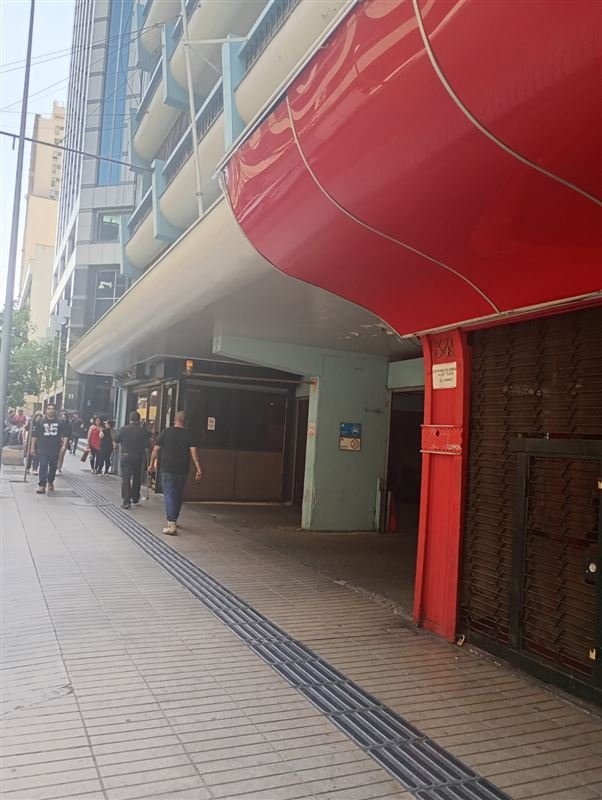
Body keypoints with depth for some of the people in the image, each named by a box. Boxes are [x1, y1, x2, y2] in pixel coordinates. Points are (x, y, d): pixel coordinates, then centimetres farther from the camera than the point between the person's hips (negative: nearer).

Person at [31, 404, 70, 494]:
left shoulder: (60, 422, 3)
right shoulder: (41, 422, 1)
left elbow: (65, 434, 5)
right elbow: (34, 435, 5)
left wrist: (64, 445, -5)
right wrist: (32, 447, 3)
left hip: (55, 449, 2)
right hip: (43, 448, -2)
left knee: (53, 466, 13)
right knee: (43, 466, -11)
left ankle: (50, 482, 34)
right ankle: (42, 486, -12)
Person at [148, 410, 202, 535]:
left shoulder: (166, 432, -3)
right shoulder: (189, 434, -2)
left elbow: (156, 449, -3)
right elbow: (194, 452, -12)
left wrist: (151, 464, 9)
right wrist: (199, 469, -13)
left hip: (167, 470, -2)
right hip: (182, 471, 2)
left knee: (169, 495, -2)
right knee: (178, 495, 17)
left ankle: (171, 524, -13)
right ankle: (173, 520, 31)